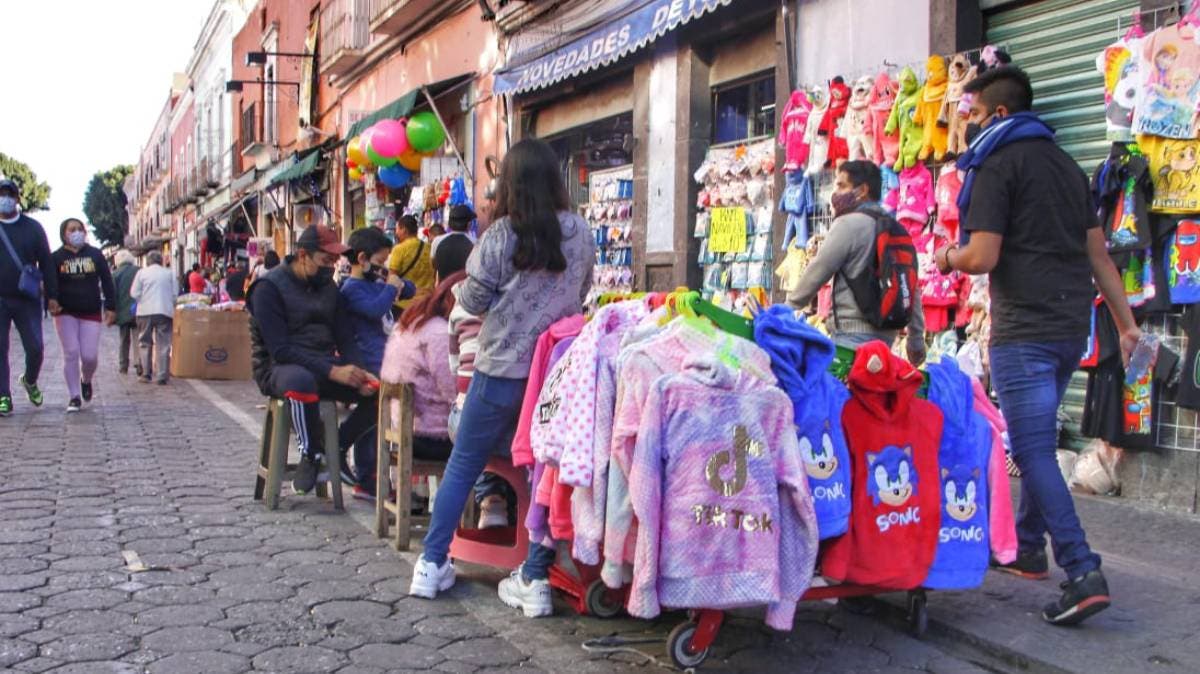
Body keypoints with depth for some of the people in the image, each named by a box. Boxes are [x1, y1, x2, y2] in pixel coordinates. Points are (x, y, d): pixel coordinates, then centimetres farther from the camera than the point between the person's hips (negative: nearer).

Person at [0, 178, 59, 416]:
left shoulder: (32, 227, 6)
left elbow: (46, 263, 7)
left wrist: (51, 295, 1)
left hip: (27, 299, 0)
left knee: (35, 347, -3)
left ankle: (30, 381, 25)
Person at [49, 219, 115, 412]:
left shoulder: (95, 255, 6)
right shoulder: (56, 257, 3)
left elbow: (107, 281, 6)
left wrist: (111, 307, 1)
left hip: (91, 313, 1)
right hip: (65, 313, -1)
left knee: (90, 356, -4)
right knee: (71, 353, -5)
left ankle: (86, 380, 30)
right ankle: (74, 397, 3)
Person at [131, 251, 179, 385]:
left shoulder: (142, 272, 2)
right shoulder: (169, 273, 5)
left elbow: (134, 293, 0)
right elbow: (175, 293, 3)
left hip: (145, 311, 0)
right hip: (165, 311, 0)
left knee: (145, 343, 12)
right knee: (163, 345, 2)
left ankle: (146, 374, 12)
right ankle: (161, 376, -2)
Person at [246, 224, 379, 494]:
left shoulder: (329, 287, 12)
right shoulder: (269, 287, -8)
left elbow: (346, 338, 8)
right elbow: (279, 350, -19)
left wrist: (359, 372, -14)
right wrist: (332, 372, -28)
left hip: (325, 367, 6)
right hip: (278, 368, -6)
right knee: (302, 381, -42)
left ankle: (337, 448, 1)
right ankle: (311, 455, -18)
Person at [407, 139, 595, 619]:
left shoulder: (502, 235, -10)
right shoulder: (581, 234, 1)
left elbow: (473, 301, -4)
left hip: (501, 368, -2)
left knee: (462, 465, 12)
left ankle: (432, 565, 19)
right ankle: (535, 579, 10)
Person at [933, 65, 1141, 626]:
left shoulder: (997, 165, -8)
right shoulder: (1064, 163, 18)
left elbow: (982, 258, -16)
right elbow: (1098, 252, 17)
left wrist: (947, 256, 5)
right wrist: (1126, 322, 19)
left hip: (1024, 331, -9)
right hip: (1071, 327, 9)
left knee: (1033, 451, -8)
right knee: (1037, 442, 19)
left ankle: (1083, 573, -14)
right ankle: (1028, 547, 28)